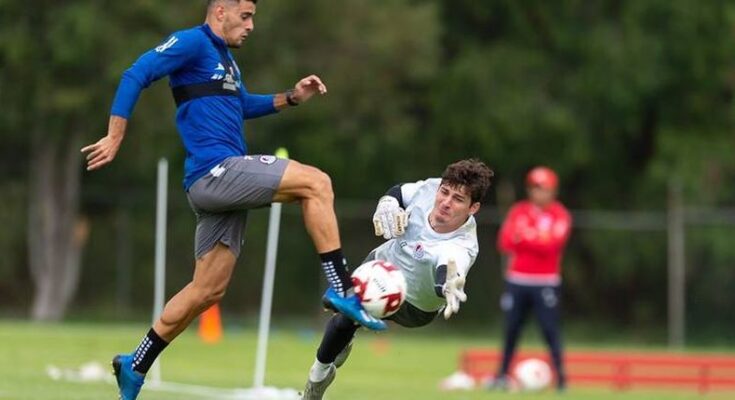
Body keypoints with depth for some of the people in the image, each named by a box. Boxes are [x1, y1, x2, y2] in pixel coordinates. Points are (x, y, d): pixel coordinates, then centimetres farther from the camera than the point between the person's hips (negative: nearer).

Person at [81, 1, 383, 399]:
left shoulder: (225, 59, 24)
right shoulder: (193, 42, -4)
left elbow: (243, 105, 38)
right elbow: (136, 75, -12)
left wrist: (291, 97, 23)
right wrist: (115, 136, -18)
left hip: (221, 185, 10)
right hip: (214, 169, -10)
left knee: (208, 289, 9)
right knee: (316, 182, -16)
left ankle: (135, 366, 15)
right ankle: (342, 290, -18)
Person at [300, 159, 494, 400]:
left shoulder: (461, 247, -43)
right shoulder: (430, 188, -27)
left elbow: (447, 270, -67)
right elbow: (399, 192, -3)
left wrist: (448, 284, -91)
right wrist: (387, 203, -26)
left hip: (412, 308, -5)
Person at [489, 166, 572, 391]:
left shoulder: (560, 216, 0)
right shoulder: (518, 211, 9)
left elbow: (551, 246, -13)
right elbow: (504, 243, 0)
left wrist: (523, 238, -13)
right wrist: (535, 242, -13)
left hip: (546, 283, -3)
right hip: (516, 280, 3)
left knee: (550, 329, -9)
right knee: (511, 329, 6)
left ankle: (561, 376, -8)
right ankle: (502, 375, 15)